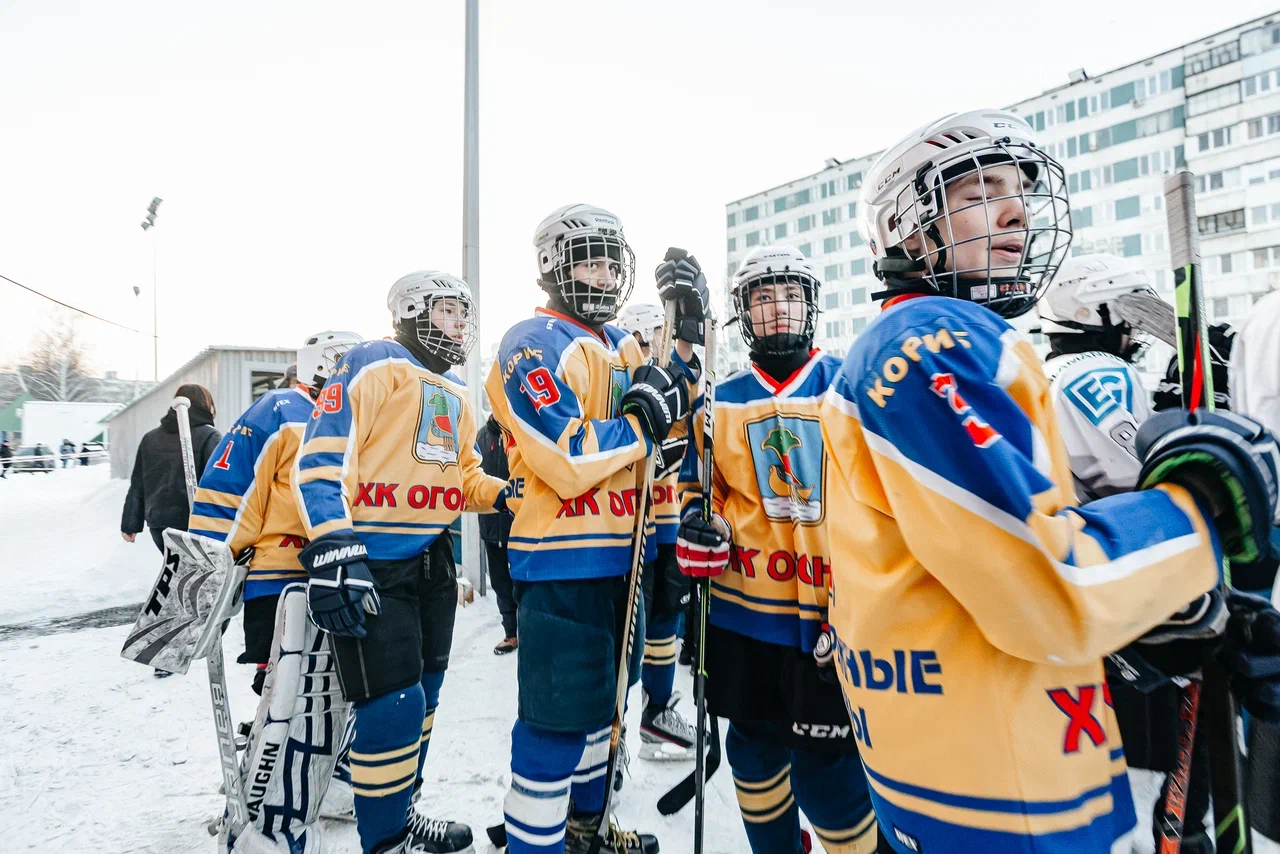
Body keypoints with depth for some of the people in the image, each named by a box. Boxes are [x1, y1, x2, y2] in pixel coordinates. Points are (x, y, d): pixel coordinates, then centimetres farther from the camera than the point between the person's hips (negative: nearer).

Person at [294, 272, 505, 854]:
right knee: (395, 706, -7)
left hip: (432, 560, 9)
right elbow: (321, 458, -18)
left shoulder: (458, 396, 17)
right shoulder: (373, 366, -9)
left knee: (423, 694, 17)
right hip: (369, 564, -8)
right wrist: (332, 552, -27)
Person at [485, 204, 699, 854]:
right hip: (561, 562, -9)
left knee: (602, 696, 22)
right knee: (558, 717, -2)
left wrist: (684, 342, 2)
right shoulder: (534, 345, -12)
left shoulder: (622, 345, 14)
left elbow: (670, 427, 12)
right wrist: (641, 419, -13)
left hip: (617, 556, 9)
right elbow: (570, 466, -23)